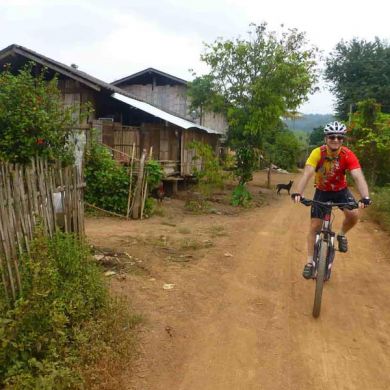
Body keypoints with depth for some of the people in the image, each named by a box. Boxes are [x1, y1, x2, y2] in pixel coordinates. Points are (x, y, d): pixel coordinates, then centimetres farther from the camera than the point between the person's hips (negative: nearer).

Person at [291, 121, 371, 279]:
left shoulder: (348, 155, -24)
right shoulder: (317, 153, -26)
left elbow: (358, 177, -33)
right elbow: (307, 174, -37)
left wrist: (365, 197, -50)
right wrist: (298, 193, -53)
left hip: (341, 191, 1)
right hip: (322, 192, 0)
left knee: (353, 215, -25)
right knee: (314, 226, -4)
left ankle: (341, 235, 8)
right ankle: (310, 262, 9)